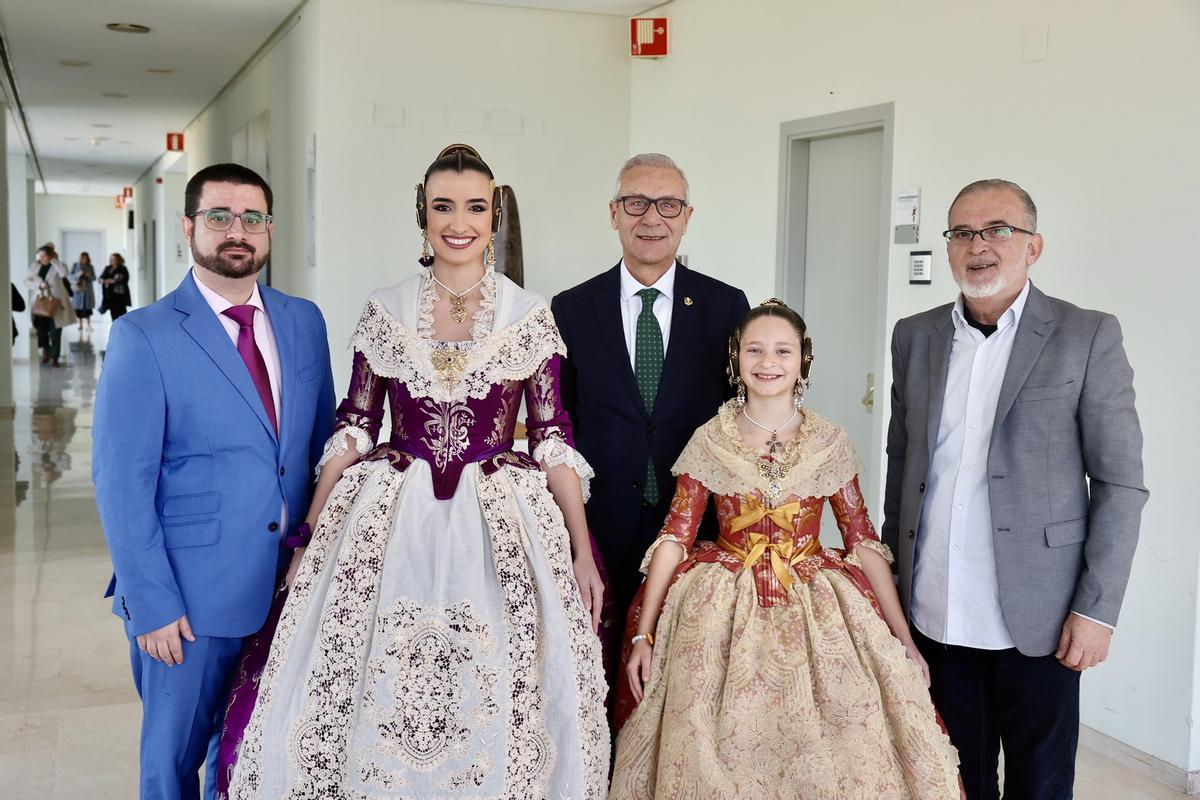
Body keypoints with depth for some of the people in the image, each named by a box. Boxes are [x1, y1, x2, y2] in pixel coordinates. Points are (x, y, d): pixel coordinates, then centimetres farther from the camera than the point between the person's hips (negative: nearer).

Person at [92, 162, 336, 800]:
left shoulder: (303, 321, 6)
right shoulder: (142, 337, -9)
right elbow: (121, 484, -11)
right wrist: (153, 604, -14)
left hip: (288, 586, 4)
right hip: (192, 598, -4)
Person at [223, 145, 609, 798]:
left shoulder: (529, 315, 1)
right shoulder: (384, 310, 4)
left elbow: (553, 437, 1)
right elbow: (352, 428, 6)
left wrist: (583, 553, -3)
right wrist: (310, 542, 1)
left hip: (501, 529, -1)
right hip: (392, 528, 1)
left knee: (496, 708, 2)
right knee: (377, 705, 3)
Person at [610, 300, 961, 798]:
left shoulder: (831, 441, 2)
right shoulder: (709, 440, 0)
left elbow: (862, 541, 2)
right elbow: (675, 537, -3)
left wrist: (902, 637, -2)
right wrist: (643, 635, -8)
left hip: (816, 613, 1)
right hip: (725, 615, 0)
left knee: (827, 755, -11)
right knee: (715, 756, -5)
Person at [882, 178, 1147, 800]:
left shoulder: (1087, 336, -5)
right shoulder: (915, 337, 7)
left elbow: (1120, 483, -5)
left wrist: (1097, 609, -9)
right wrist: (890, 574, 12)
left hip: (1036, 616, -3)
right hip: (936, 613, 3)